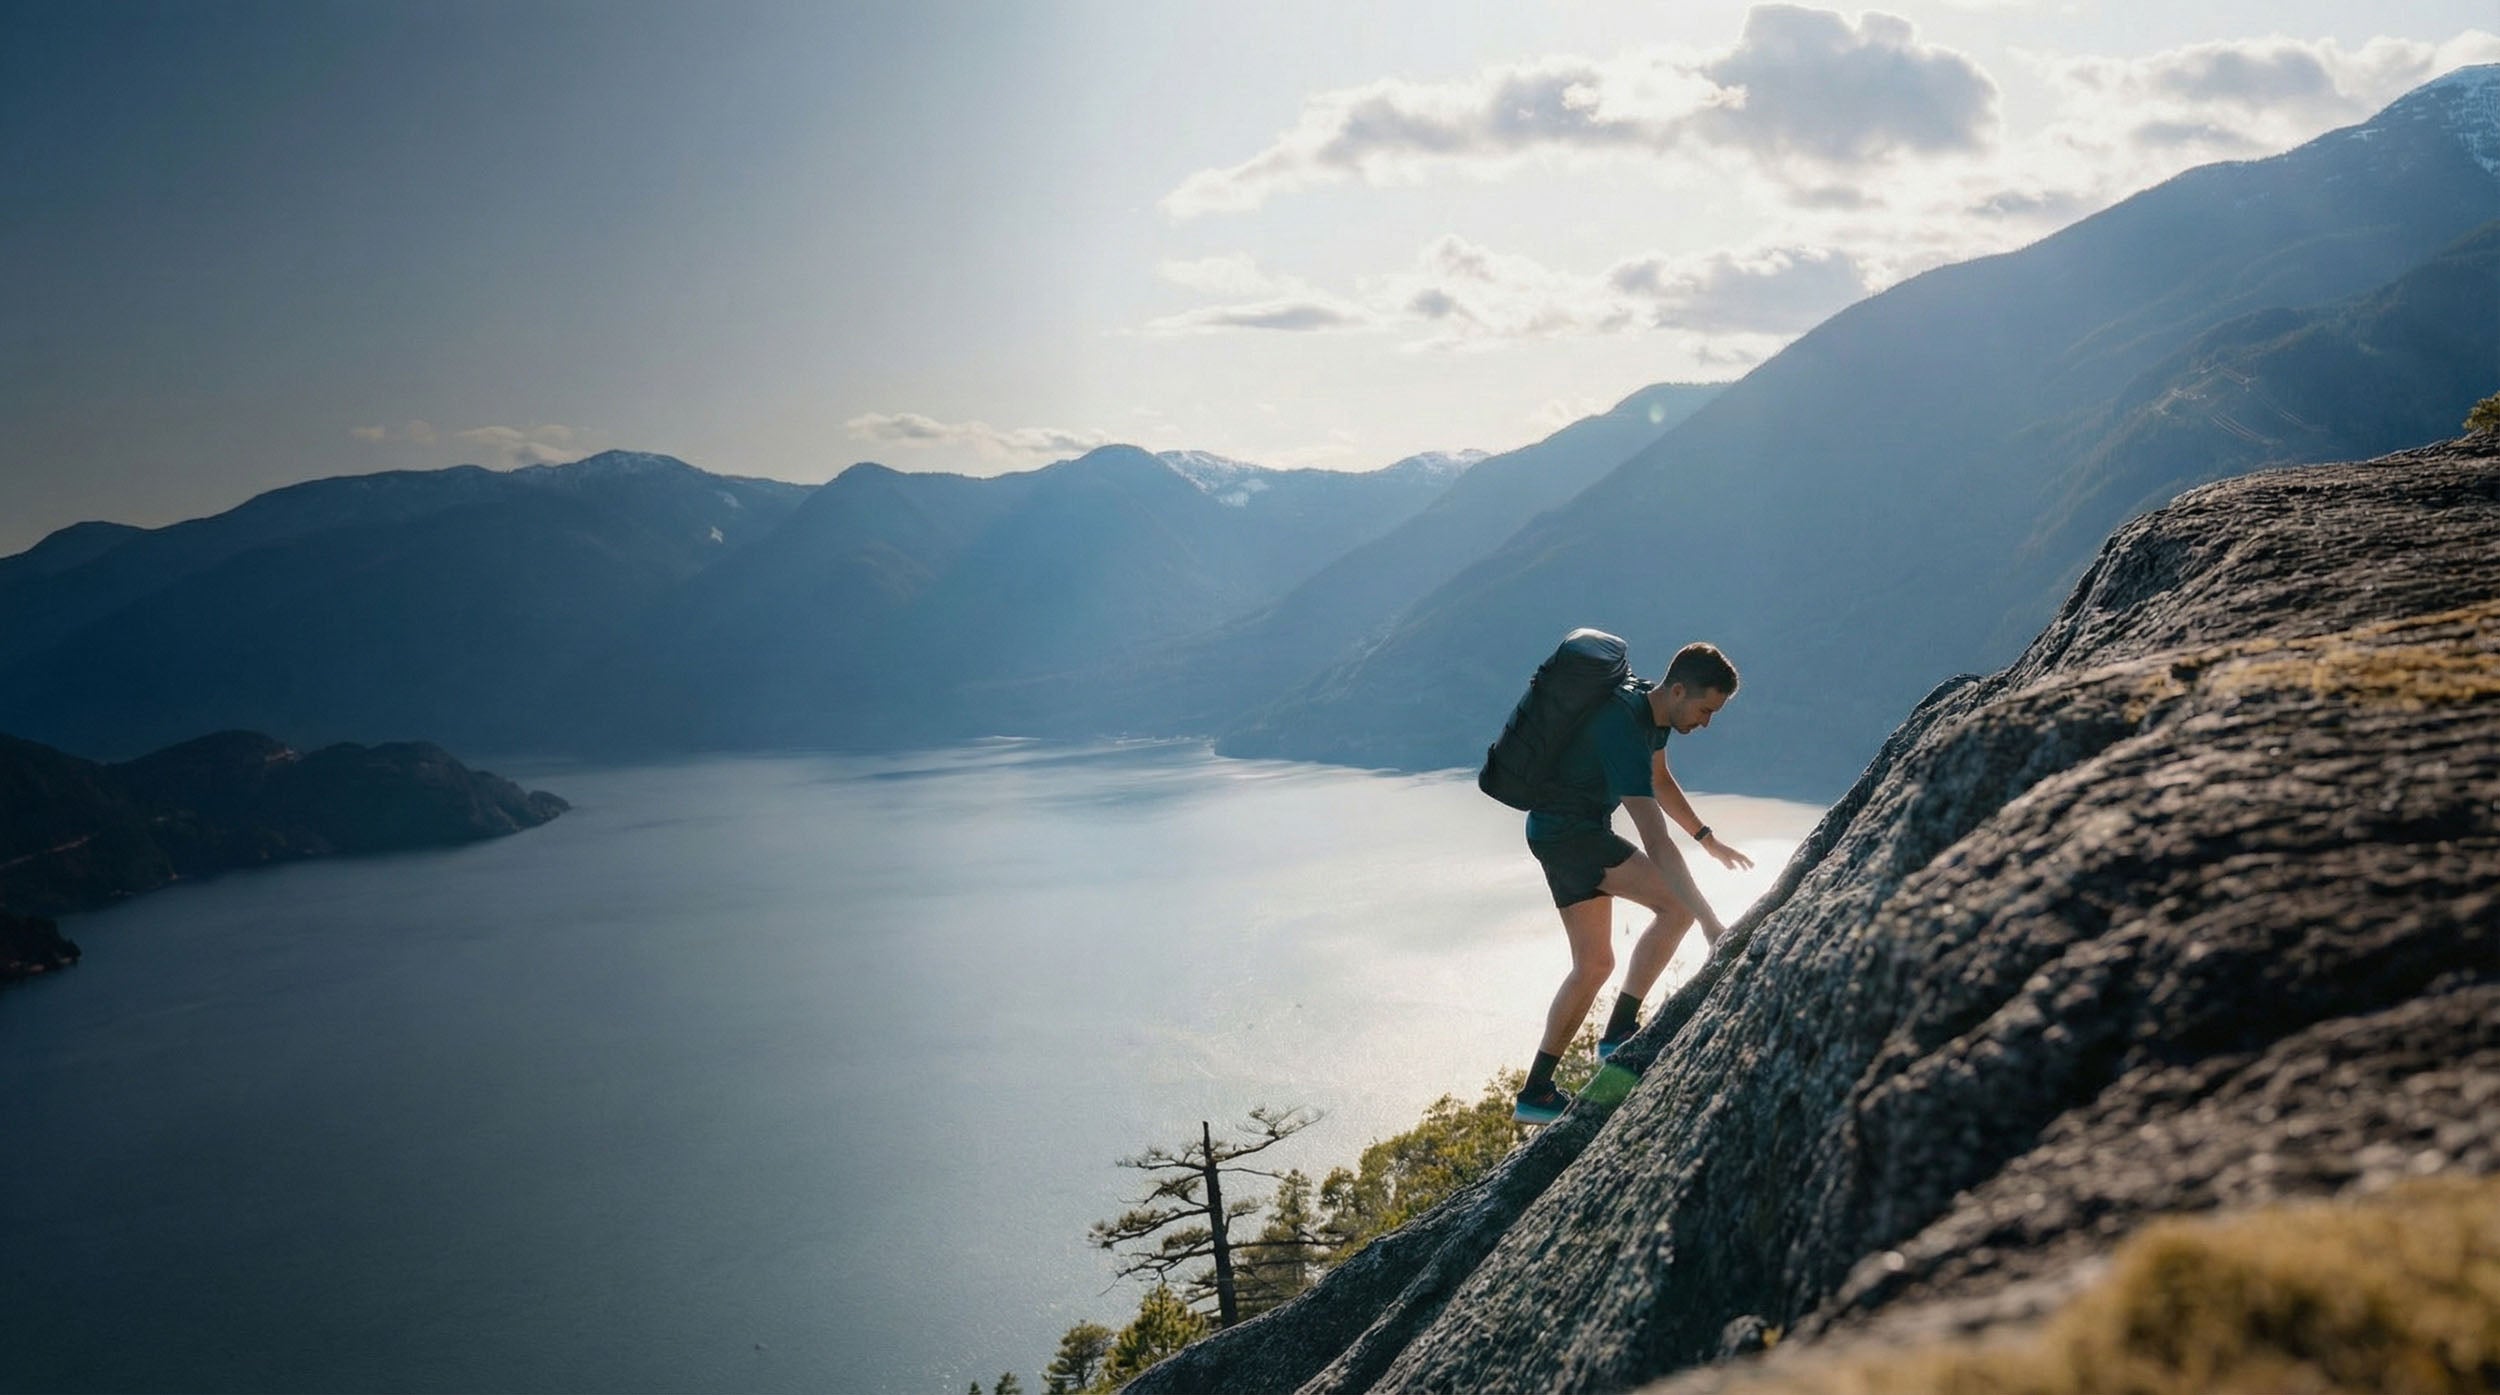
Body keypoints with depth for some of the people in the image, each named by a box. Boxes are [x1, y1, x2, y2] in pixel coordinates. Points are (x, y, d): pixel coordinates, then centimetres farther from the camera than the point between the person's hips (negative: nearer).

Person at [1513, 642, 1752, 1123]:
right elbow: (1657, 845, -35)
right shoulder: (1623, 731, -29)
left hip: (1556, 832, 10)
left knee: (1594, 964, 11)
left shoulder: (1648, 705, 2)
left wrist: (1707, 838, 24)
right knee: (1676, 904, -18)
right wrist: (1712, 925, -37)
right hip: (1567, 832, -10)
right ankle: (1620, 1033, -10)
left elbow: (1660, 781, 24)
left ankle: (1536, 1093, 15)